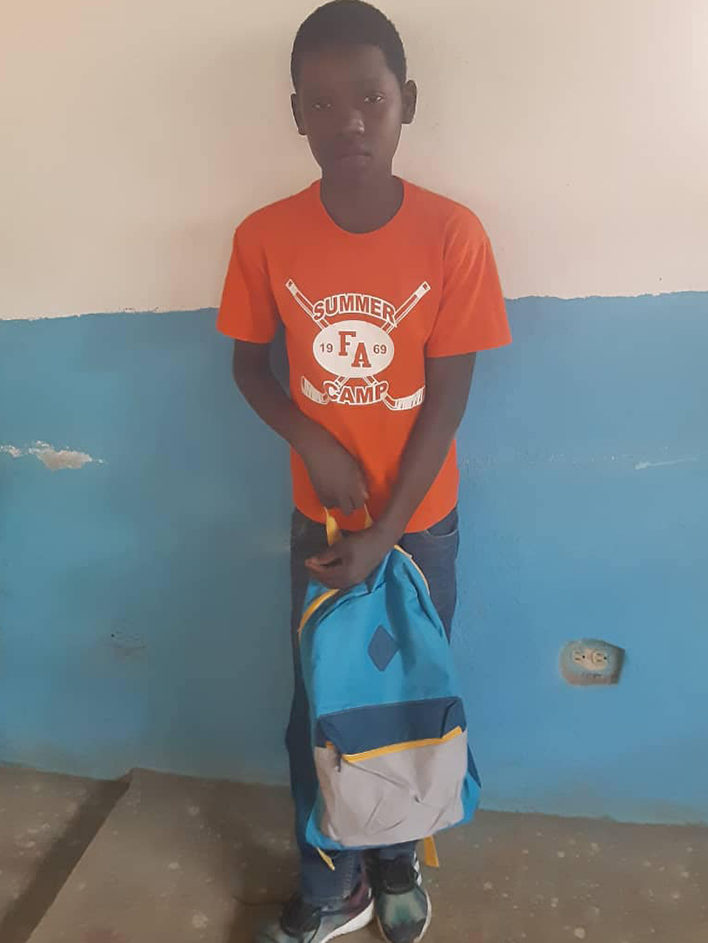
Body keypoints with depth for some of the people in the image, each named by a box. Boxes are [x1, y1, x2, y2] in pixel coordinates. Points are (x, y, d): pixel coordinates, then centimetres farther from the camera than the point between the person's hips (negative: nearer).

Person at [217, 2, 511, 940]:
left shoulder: (452, 234, -16)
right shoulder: (264, 238, -11)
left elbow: (448, 396, -13)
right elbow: (250, 363, 2)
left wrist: (384, 534, -14)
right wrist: (315, 444, -15)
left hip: (421, 519, -1)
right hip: (319, 519, 1)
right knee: (319, 710, 13)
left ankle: (395, 860, 45)